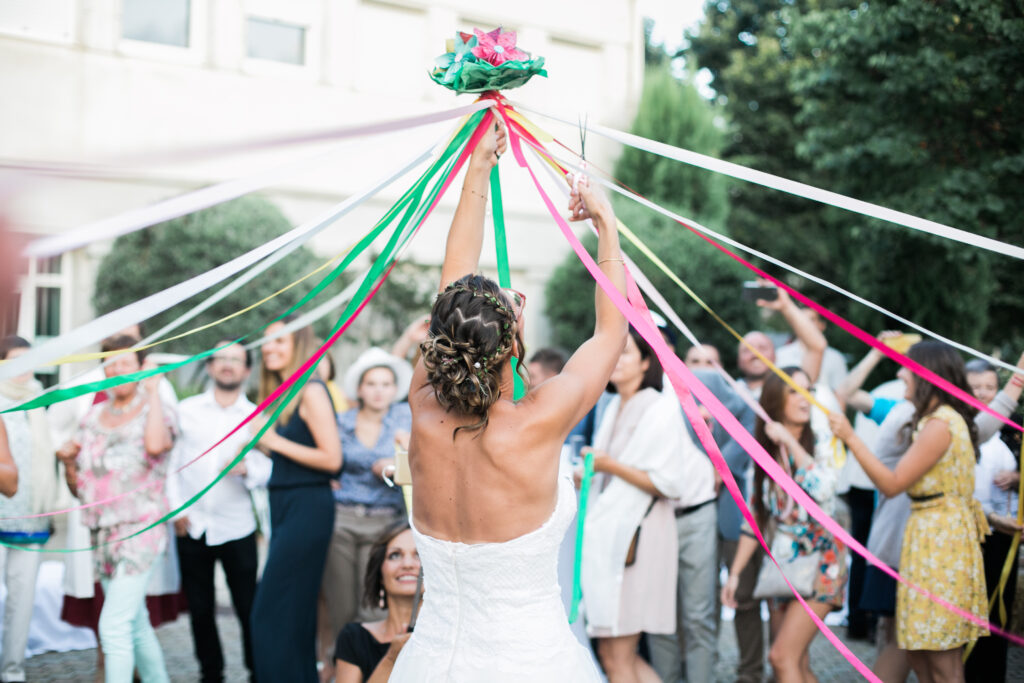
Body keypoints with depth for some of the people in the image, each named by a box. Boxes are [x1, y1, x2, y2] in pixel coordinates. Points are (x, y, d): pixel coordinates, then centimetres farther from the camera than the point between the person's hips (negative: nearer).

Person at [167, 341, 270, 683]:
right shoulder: (186, 409, 7)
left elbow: (269, 469, -1)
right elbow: (170, 461, 7)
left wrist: (248, 469, -21)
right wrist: (175, 507, -1)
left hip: (237, 527, -1)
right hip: (192, 526, 2)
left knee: (249, 609, -3)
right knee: (200, 610, 10)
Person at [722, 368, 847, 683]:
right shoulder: (765, 453, 5)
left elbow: (823, 488, -27)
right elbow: (755, 519, 9)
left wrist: (789, 440, -22)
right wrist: (734, 573, 6)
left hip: (820, 562, -5)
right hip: (782, 563, 5)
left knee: (782, 656, -15)